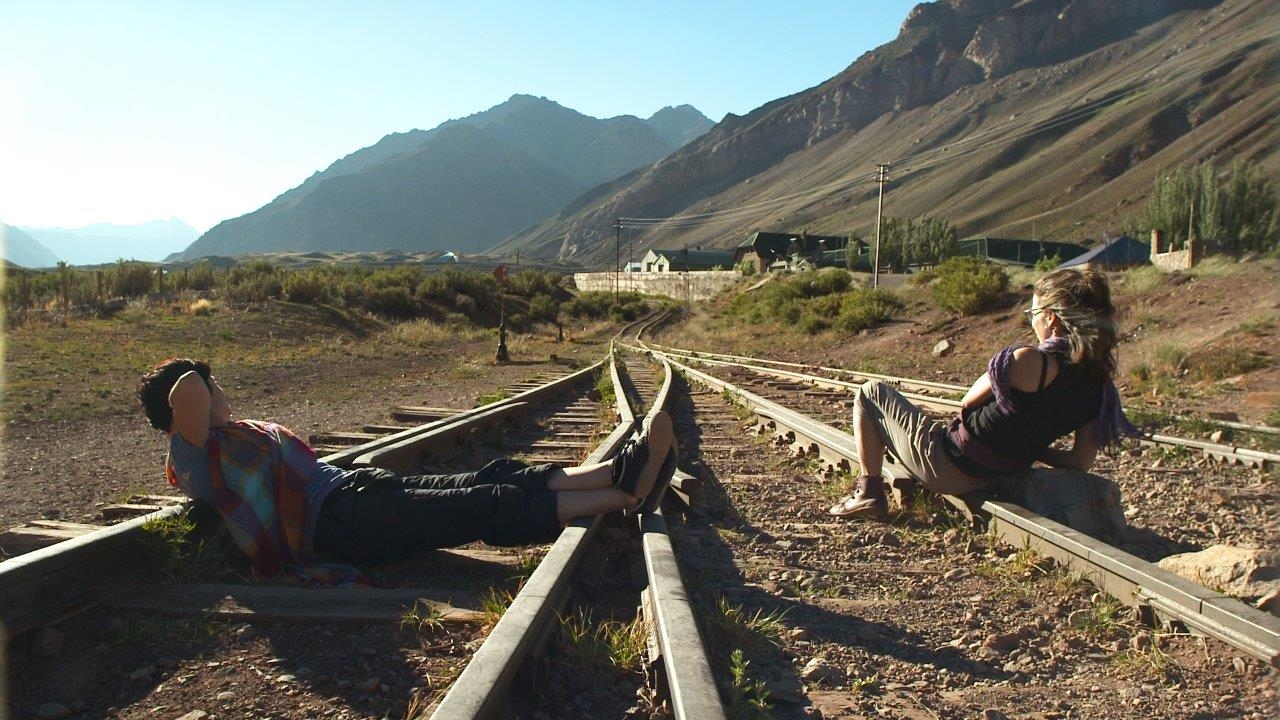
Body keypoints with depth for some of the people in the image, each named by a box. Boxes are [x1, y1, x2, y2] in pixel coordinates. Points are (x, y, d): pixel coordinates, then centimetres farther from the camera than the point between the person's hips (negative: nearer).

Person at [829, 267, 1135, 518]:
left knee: (870, 393, 10)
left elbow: (967, 404, -12)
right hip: (992, 479, 8)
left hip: (947, 465, -8)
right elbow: (1082, 461, -2)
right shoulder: (1098, 385, -7)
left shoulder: (1028, 361, -27)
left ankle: (869, 492, 10)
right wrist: (1030, 449, 9)